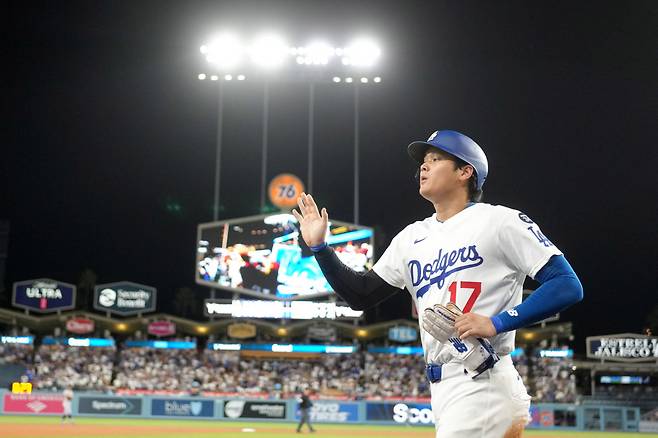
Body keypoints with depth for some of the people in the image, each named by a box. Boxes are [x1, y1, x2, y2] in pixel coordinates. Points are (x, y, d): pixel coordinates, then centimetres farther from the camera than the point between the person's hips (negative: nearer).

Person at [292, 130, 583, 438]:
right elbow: (361, 296, 17)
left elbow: (568, 286, -9)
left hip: (484, 388, -7)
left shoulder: (500, 221, -4)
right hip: (442, 393, 7)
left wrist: (496, 322, -18)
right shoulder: (412, 237, 16)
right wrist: (319, 246, 8)